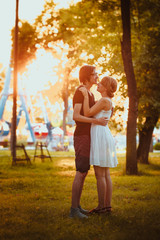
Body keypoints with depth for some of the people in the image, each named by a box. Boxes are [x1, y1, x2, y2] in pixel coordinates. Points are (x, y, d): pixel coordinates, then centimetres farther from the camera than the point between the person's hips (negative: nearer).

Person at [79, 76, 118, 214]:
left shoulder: (104, 100, -13)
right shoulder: (108, 101, 17)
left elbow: (87, 114, -18)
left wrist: (86, 95, -15)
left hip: (100, 137, -10)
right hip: (104, 136, 10)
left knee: (99, 175, -5)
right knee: (105, 174, 10)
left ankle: (101, 206, -1)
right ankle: (108, 205, 12)